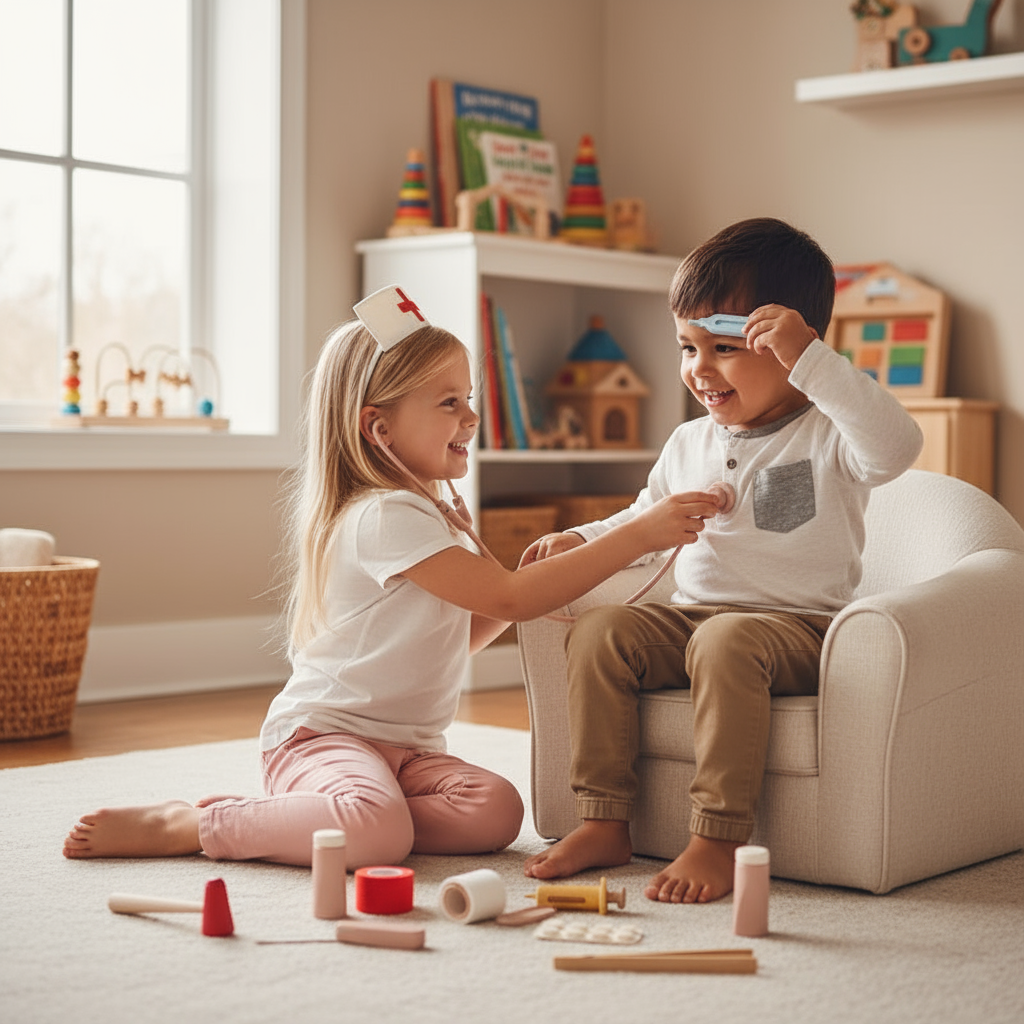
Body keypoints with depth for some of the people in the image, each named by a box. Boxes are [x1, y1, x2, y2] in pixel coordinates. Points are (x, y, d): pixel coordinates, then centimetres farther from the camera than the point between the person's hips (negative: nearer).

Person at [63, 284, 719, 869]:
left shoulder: (432, 516, 17)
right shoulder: (387, 515, -16)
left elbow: (456, 637, 22)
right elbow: (512, 598, -22)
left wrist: (534, 583, 7)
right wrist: (636, 536, -23)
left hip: (406, 747, 9)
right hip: (323, 732, -9)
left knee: (495, 809, -18)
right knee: (378, 831, -37)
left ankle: (269, 814, -8)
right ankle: (181, 826, -14)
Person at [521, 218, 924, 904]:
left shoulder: (827, 435, -8)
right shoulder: (688, 446, 14)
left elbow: (896, 447, -31)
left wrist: (811, 360, -35)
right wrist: (578, 542, 9)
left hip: (796, 624, -6)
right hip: (689, 615, 7)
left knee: (725, 642, -36)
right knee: (598, 630, -15)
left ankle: (719, 842, -30)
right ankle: (605, 824, -11)